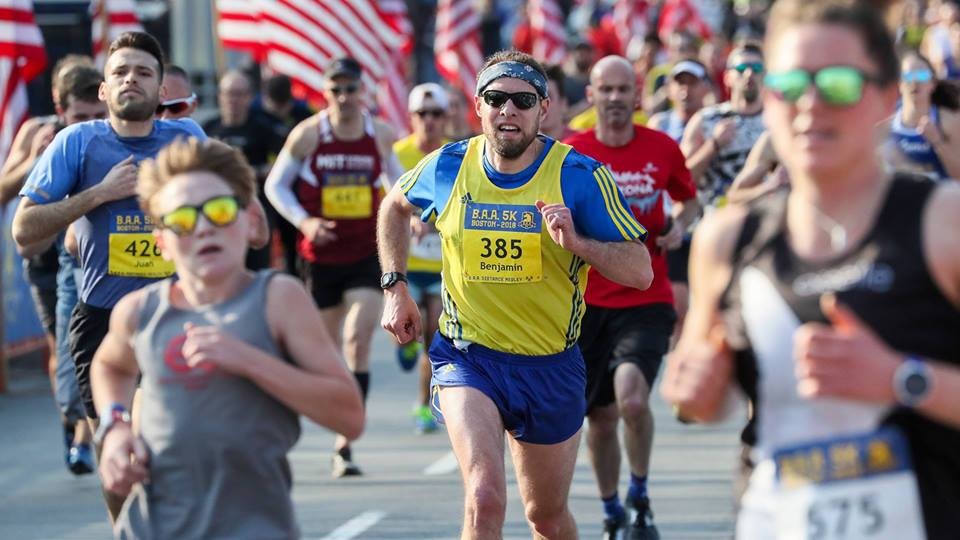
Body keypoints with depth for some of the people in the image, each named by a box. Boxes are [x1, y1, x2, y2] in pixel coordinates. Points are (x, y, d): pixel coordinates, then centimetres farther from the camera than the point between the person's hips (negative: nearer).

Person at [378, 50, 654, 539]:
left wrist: (575, 242, -28)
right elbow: (395, 206, 19)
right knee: (484, 498, -24)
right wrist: (395, 287, 10)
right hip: (468, 354, -1)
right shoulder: (447, 167, -5)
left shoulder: (581, 176, -11)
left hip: (551, 365, 1)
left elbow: (640, 270, -12)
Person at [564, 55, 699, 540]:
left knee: (633, 399, -22)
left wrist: (679, 225, -1)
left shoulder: (663, 149, 1)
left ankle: (640, 499, 2)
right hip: (588, 301, 1)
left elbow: (688, 199, 19)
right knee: (601, 416, 7)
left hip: (646, 303, -1)